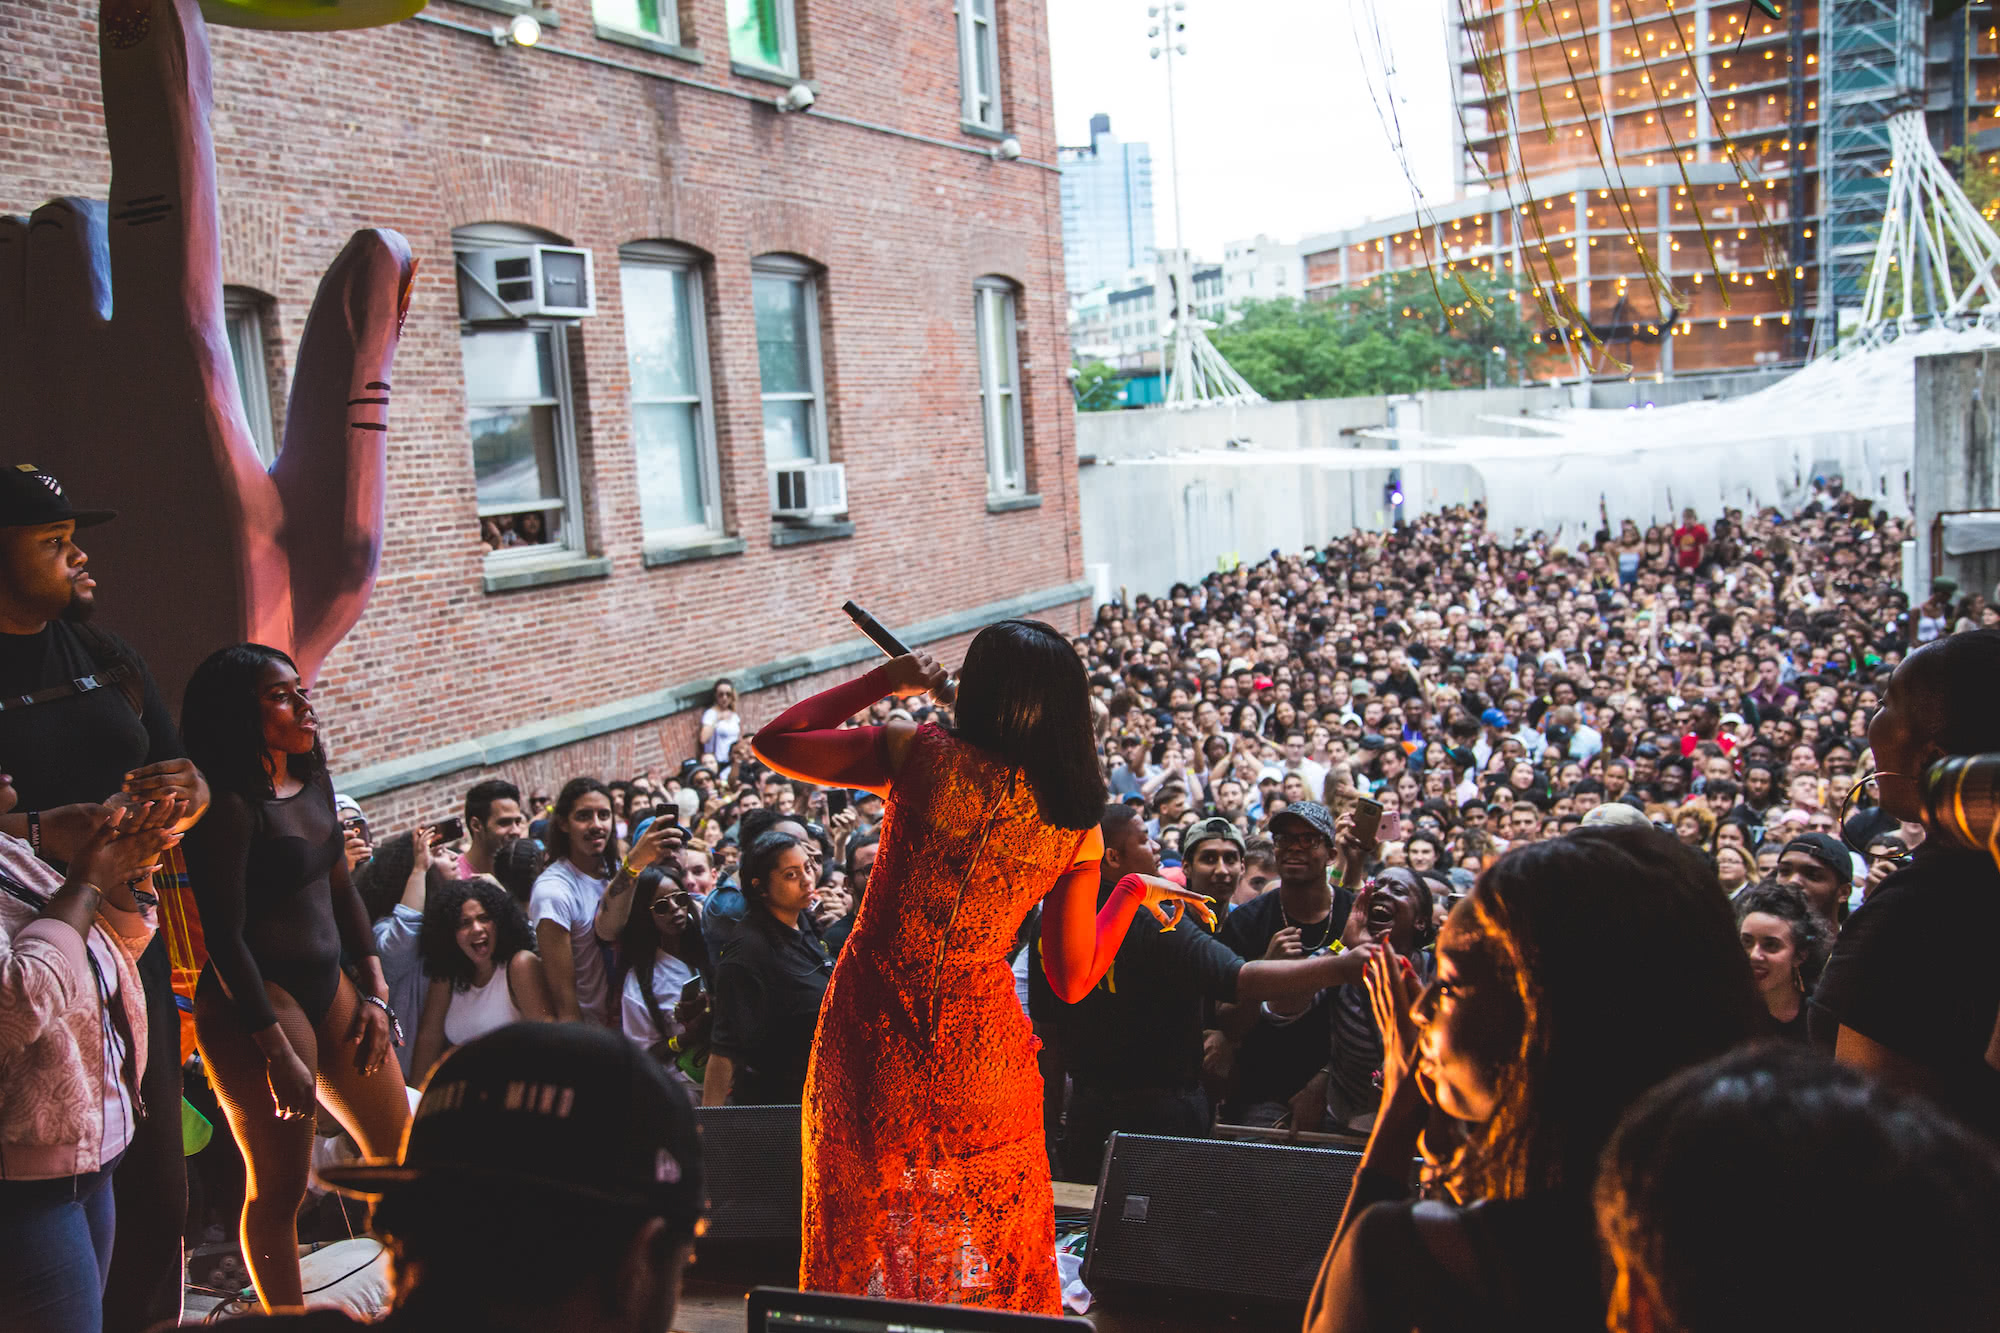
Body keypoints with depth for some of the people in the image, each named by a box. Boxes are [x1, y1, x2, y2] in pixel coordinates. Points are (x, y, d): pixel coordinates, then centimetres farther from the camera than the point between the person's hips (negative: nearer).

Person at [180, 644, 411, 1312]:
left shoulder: (313, 781, 8)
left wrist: (375, 991, 10)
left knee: (399, 1153, 14)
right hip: (255, 1002, -9)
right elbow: (225, 938, -18)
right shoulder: (229, 805, -17)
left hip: (327, 986, 9)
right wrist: (277, 1051, -19)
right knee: (279, 1187, 1)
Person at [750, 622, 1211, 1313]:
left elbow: (773, 741, 0)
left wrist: (885, 680, 8)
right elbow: (1073, 980, 2)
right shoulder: (1076, 825, -2)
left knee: (862, 1237, 18)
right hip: (981, 1045, 1)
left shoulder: (922, 753, -10)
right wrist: (1135, 890, 17)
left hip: (872, 1037, -1)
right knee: (993, 1264, 21)